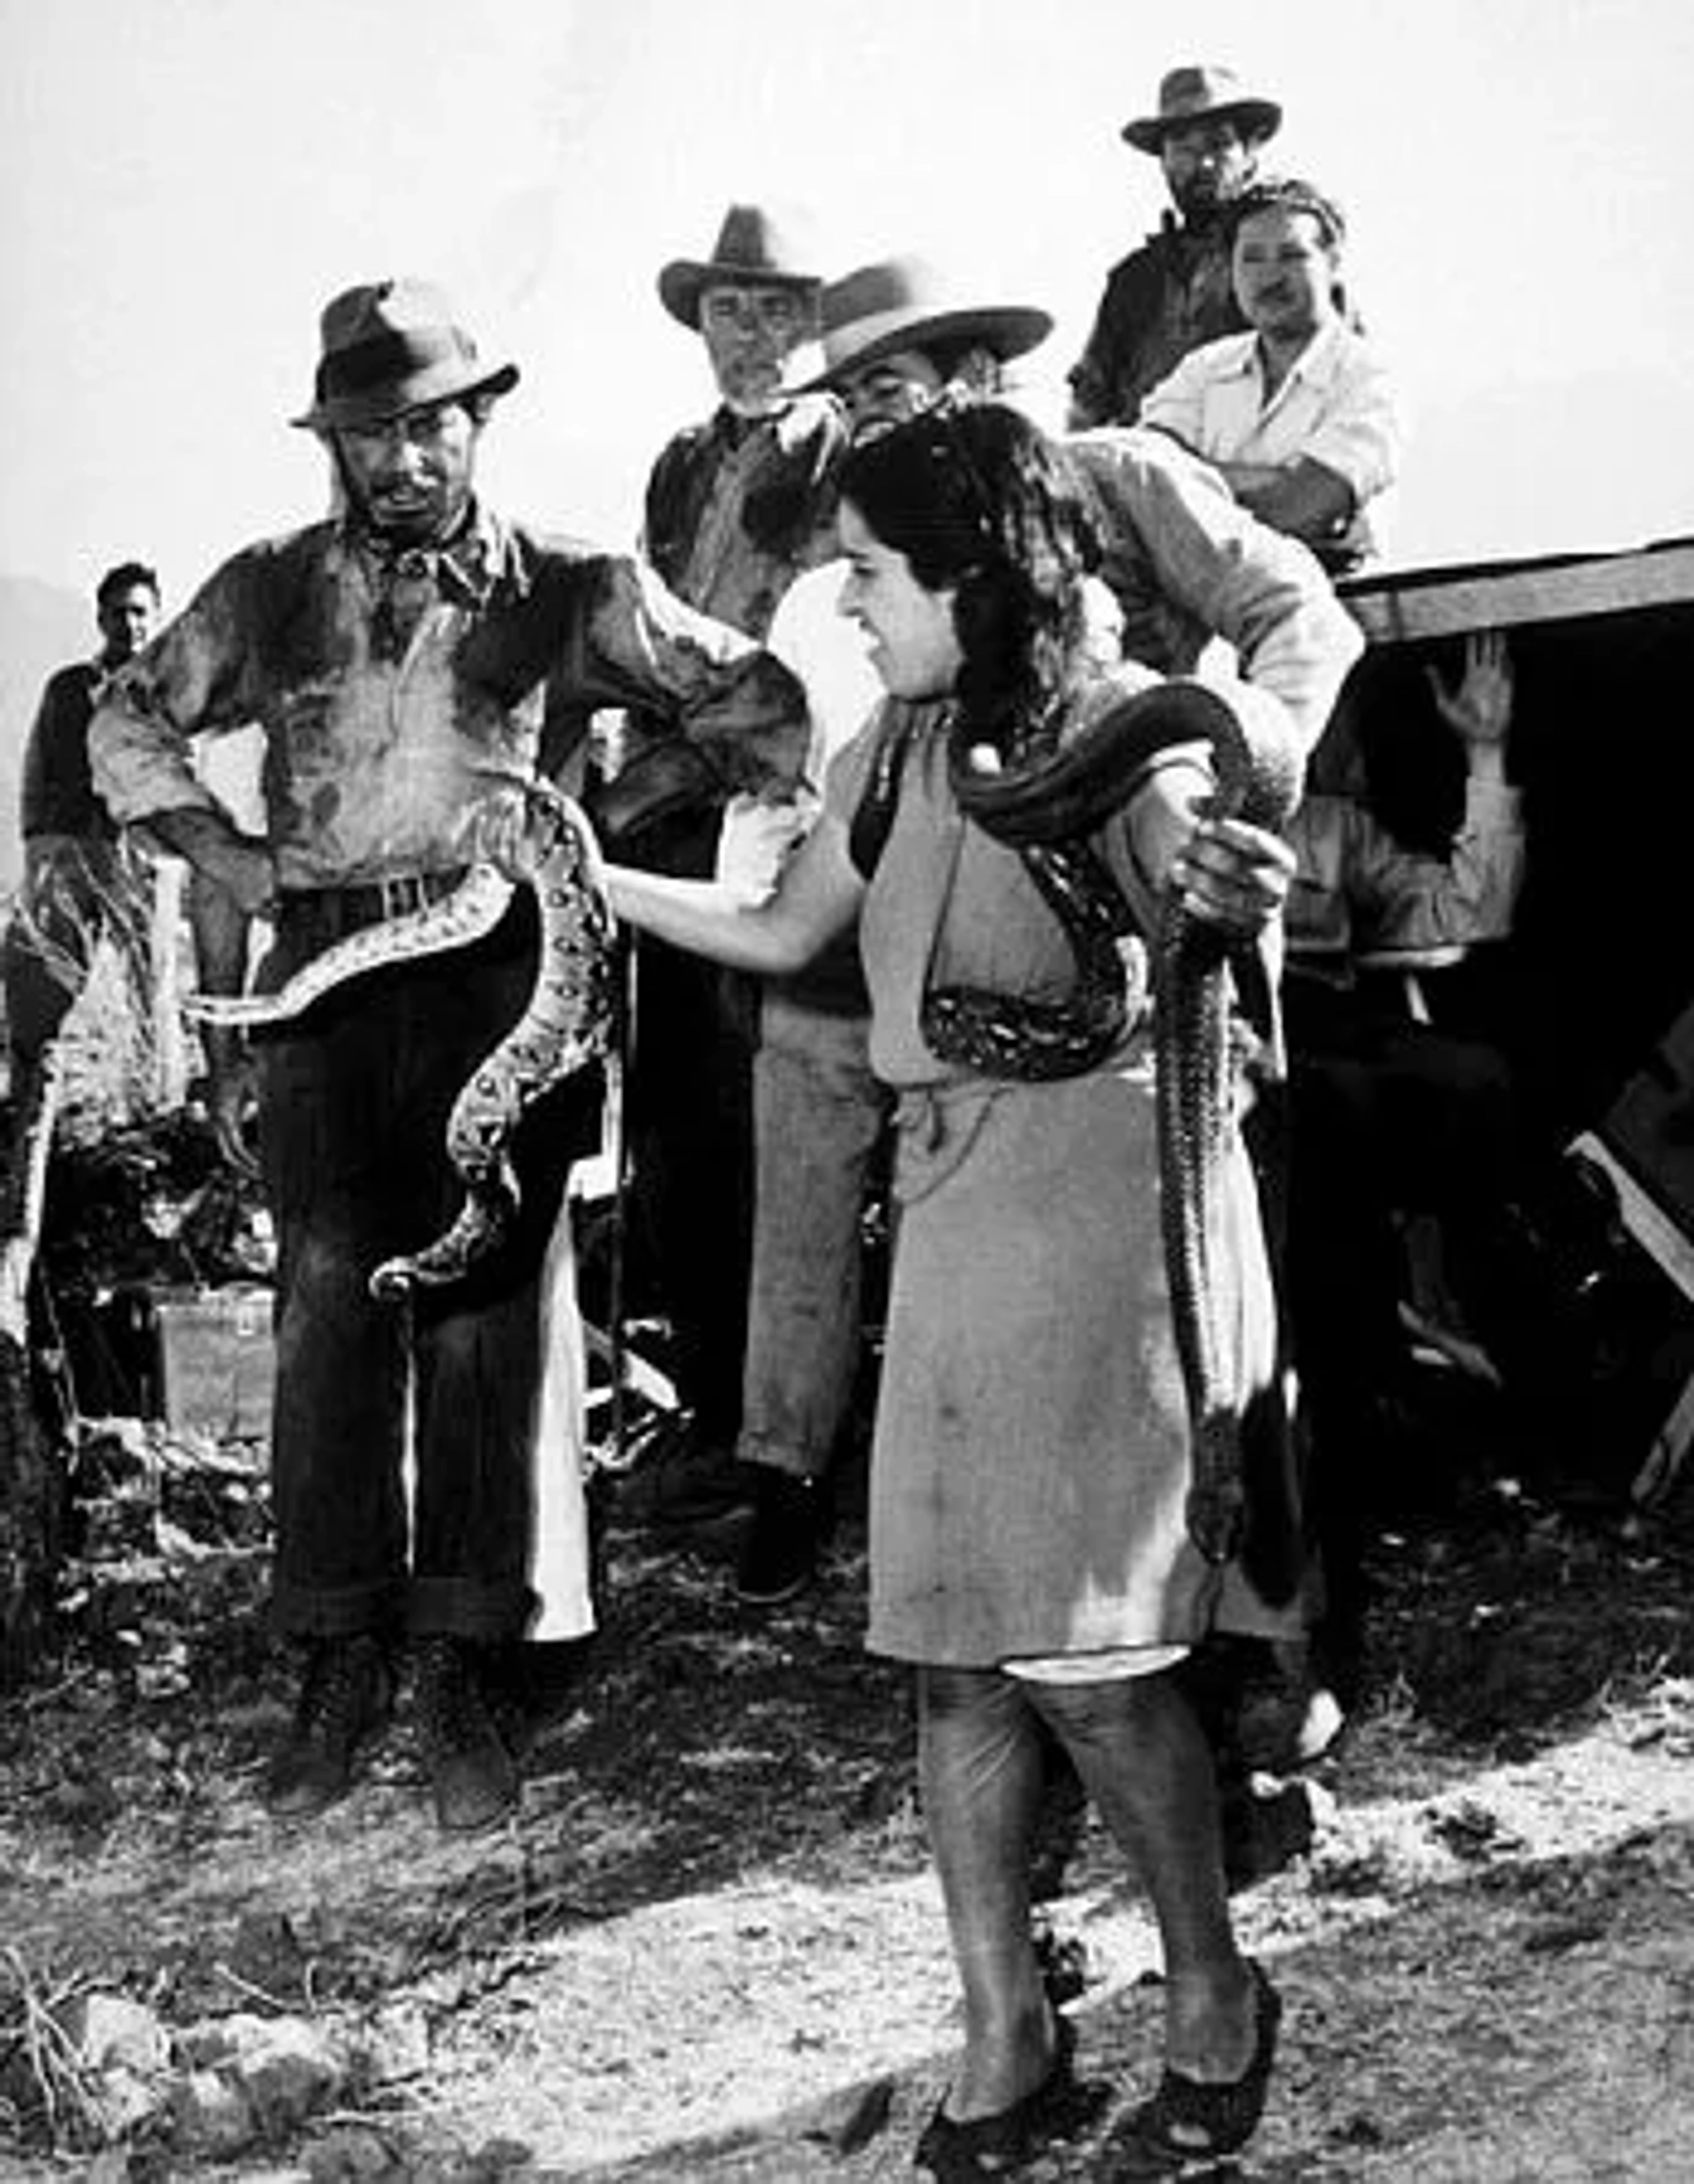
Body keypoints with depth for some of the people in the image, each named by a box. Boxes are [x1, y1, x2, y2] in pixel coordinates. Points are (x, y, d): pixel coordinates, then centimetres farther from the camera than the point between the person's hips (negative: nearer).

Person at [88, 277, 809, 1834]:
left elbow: (758, 697, 11)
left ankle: (470, 1673, 5)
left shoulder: (561, 591, 7)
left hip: (500, 965, -1)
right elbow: (130, 723, 22)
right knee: (331, 1302, -2)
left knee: (492, 1309, -3)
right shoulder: (271, 591, 13)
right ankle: (339, 1660, 8)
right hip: (325, 972, 2)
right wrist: (220, 851, 5)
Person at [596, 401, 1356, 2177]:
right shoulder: (899, 748, 12)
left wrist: (1224, 884, -48)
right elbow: (777, 934, 23)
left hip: (1108, 1200, -7)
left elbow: (1209, 881, -25)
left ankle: (1213, 1998, 15)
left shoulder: (1119, 728, -9)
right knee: (953, 1648, 6)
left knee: (1077, 1649, -7)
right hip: (953, 1213, 7)